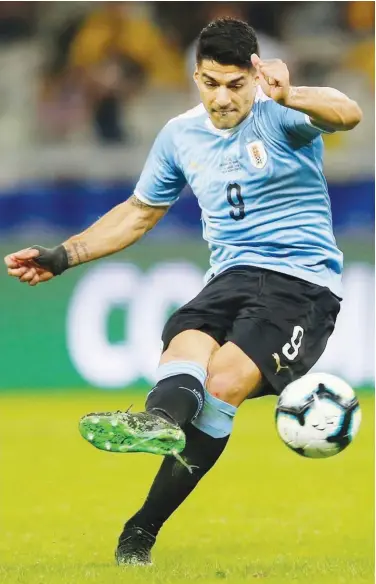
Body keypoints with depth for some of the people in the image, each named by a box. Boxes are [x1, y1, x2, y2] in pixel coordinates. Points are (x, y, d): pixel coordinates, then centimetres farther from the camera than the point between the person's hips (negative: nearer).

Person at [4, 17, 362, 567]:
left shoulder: (280, 116, -5)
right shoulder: (181, 135, 12)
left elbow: (348, 113, -28)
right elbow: (140, 212, 27)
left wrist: (287, 96, -49)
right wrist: (62, 256, 19)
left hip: (304, 280, -5)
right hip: (232, 275, 5)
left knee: (226, 379, -27)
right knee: (185, 351, -30)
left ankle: (143, 528, -36)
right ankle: (160, 422, -62)